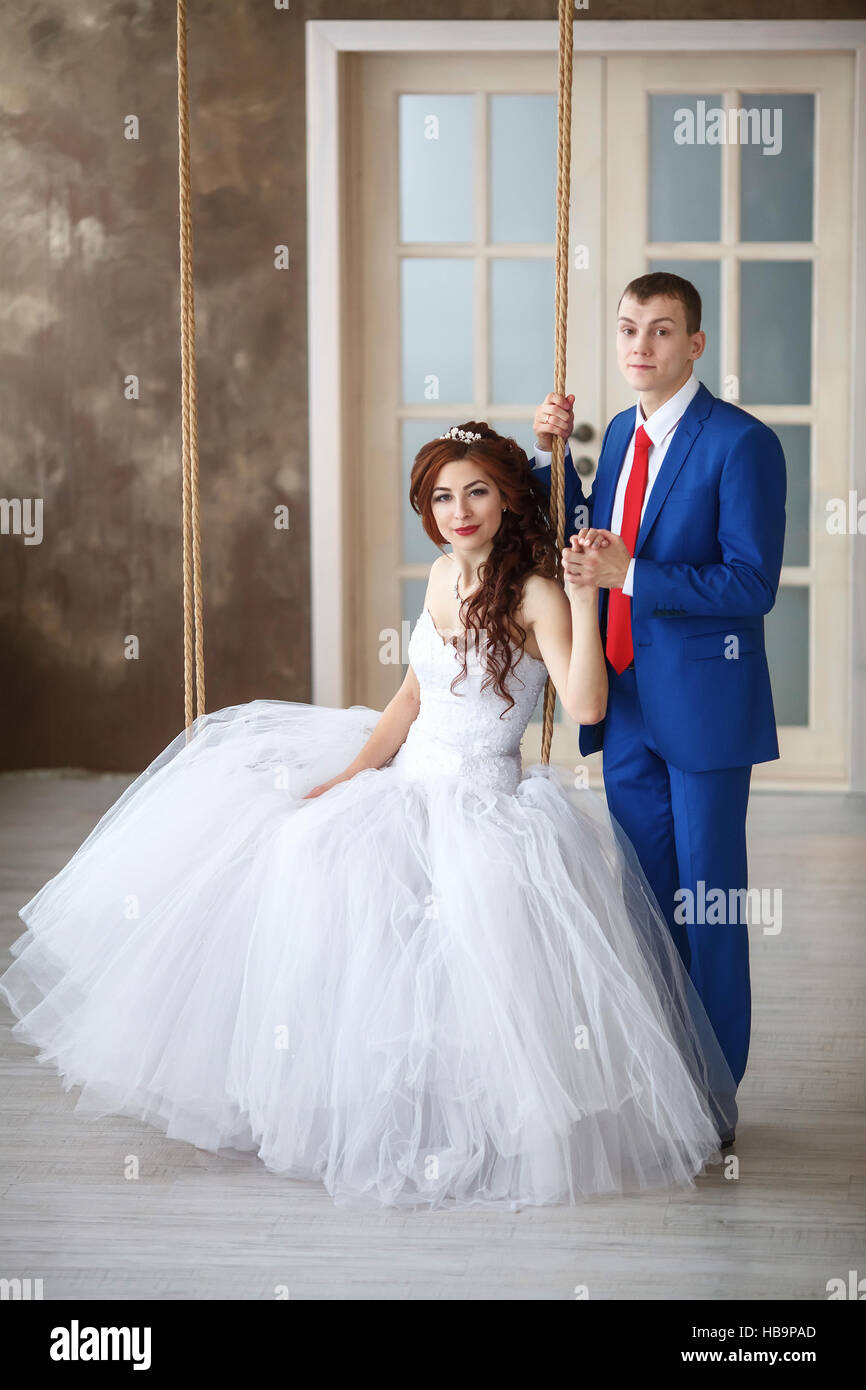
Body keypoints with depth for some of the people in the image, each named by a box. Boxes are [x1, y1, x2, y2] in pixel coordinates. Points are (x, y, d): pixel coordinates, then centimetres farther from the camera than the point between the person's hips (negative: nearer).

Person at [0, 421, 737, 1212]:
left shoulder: (535, 594, -14)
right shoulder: (445, 574, 8)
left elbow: (586, 706, -27)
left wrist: (585, 598, -30)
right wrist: (349, 777, 5)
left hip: (481, 805, -8)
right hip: (408, 782, 8)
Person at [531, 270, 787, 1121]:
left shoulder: (741, 444, -12)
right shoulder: (620, 434, 11)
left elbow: (752, 583, -18)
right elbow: (586, 545, 20)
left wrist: (629, 575, -24)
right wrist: (552, 454, 7)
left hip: (702, 705, -7)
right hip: (627, 703, 7)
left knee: (708, 902, 2)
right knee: (645, 894, 14)